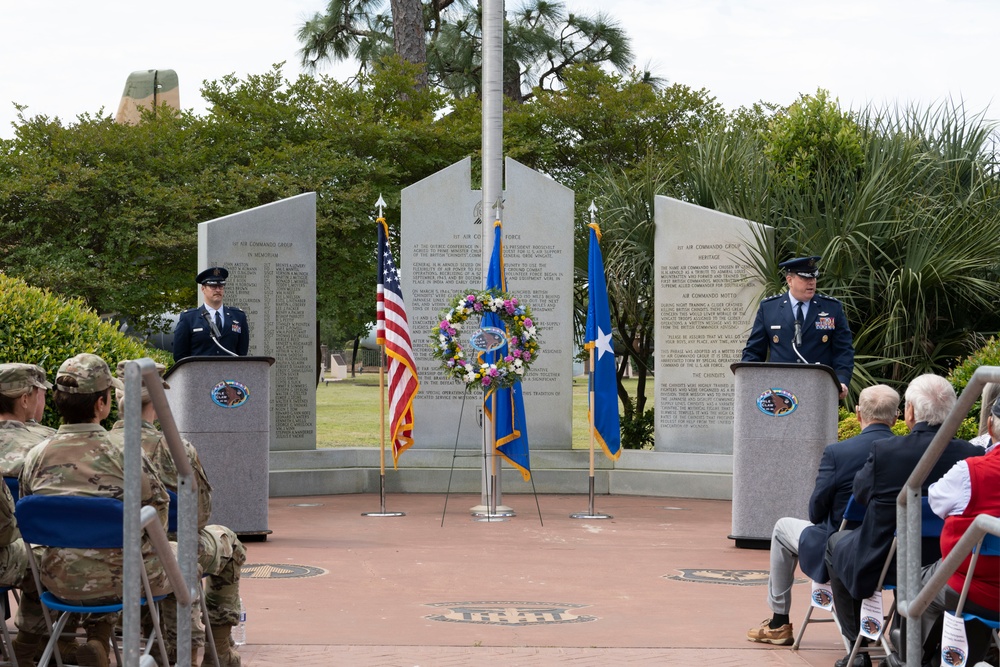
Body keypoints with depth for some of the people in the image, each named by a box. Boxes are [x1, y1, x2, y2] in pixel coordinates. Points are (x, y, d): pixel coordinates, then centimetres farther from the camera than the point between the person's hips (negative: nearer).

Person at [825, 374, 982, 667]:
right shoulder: (972, 455, -16)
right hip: (947, 564, 3)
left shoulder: (884, 450, -21)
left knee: (837, 542, 27)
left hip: (881, 564, -3)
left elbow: (860, 492, -3)